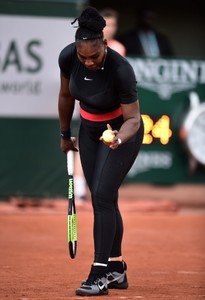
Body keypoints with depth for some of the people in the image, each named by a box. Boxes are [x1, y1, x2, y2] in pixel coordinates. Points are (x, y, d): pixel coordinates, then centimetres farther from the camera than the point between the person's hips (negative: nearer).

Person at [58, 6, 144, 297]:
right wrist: (65, 134, 11)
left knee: (102, 196, -15)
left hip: (122, 131, -5)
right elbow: (66, 95, 0)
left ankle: (99, 275, -15)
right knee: (102, 199, 8)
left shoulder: (121, 69, -33)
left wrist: (119, 138, -46)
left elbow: (133, 118, -26)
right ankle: (116, 270, 17)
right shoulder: (68, 57, -19)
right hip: (90, 130, 6)